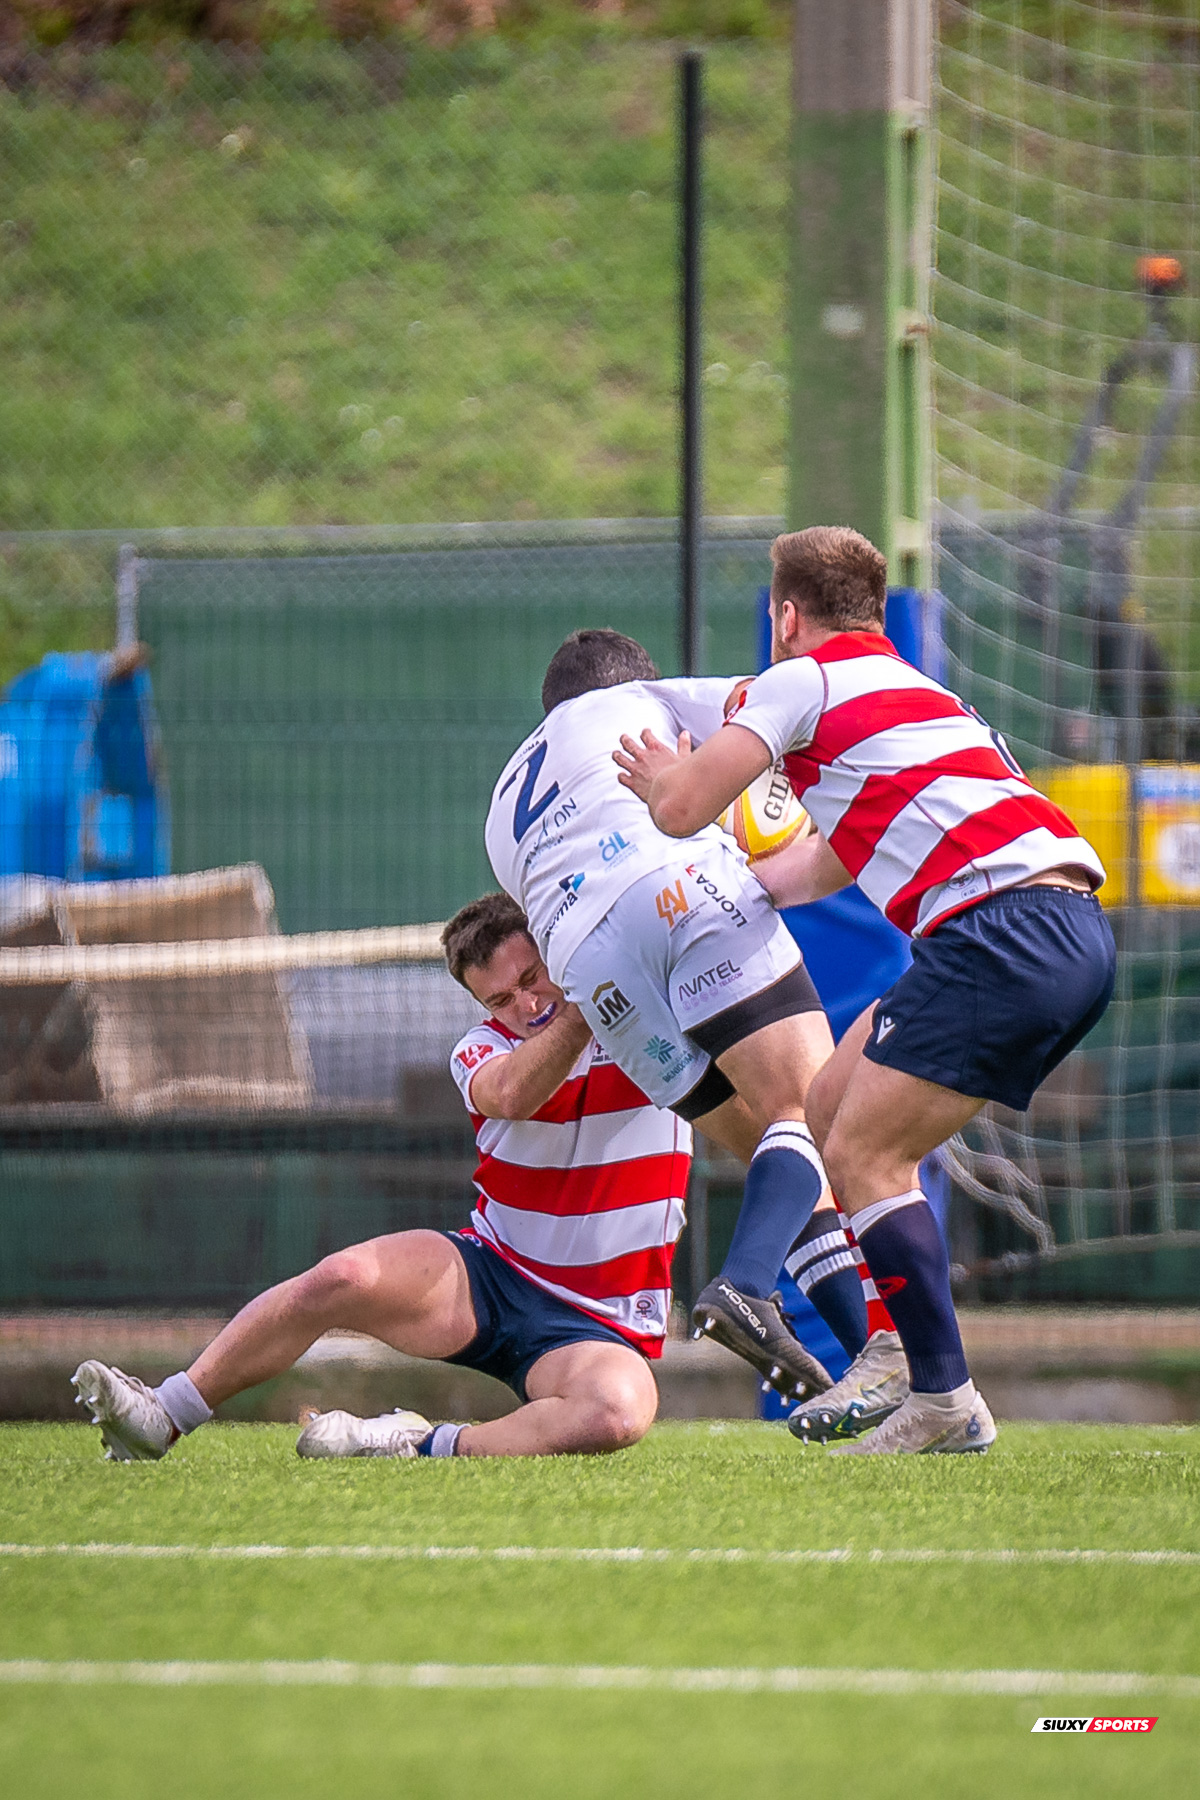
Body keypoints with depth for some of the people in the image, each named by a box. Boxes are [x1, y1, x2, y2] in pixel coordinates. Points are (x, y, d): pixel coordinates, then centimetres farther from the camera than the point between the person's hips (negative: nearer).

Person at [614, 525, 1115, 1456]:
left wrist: (665, 776, 24)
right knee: (836, 1106, 17)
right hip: (1077, 929, 9)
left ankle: (945, 1402, -9)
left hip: (1003, 923, -9)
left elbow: (681, 809, 2)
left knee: (863, 1156, -6)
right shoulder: (908, 689, 30)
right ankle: (893, 1356, 14)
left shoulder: (803, 680, 3)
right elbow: (826, 867, 40)